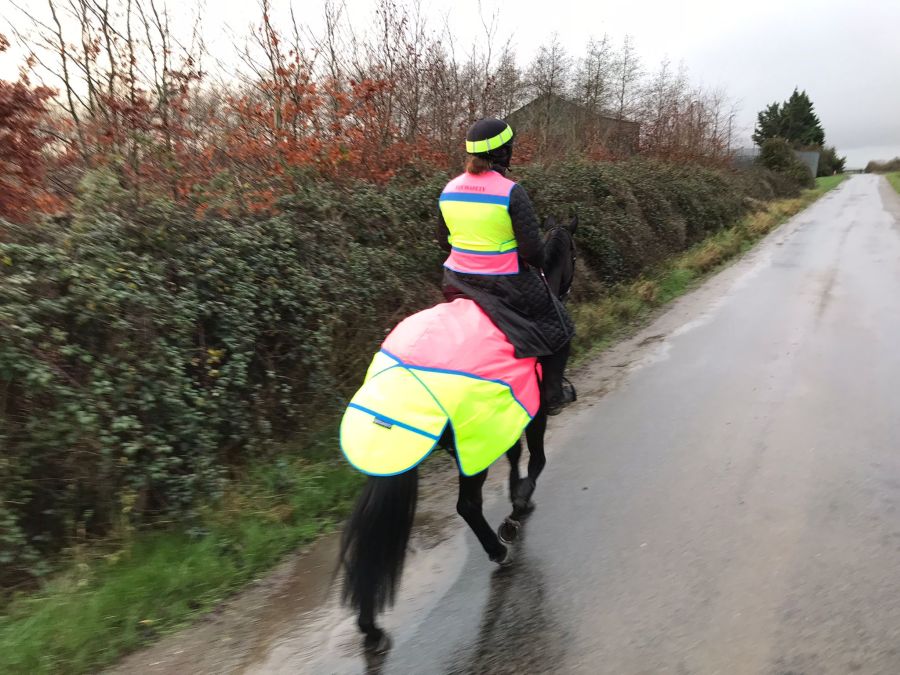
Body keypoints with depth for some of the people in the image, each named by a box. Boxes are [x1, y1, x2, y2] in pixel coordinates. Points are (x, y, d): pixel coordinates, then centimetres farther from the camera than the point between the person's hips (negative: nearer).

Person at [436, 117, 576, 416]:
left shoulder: (449, 189, 0)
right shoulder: (511, 192, -18)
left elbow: (444, 240, 10)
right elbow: (532, 247, -17)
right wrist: (537, 267, 4)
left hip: (459, 281, 6)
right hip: (506, 284, -5)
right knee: (557, 328, 17)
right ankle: (552, 396, 25)